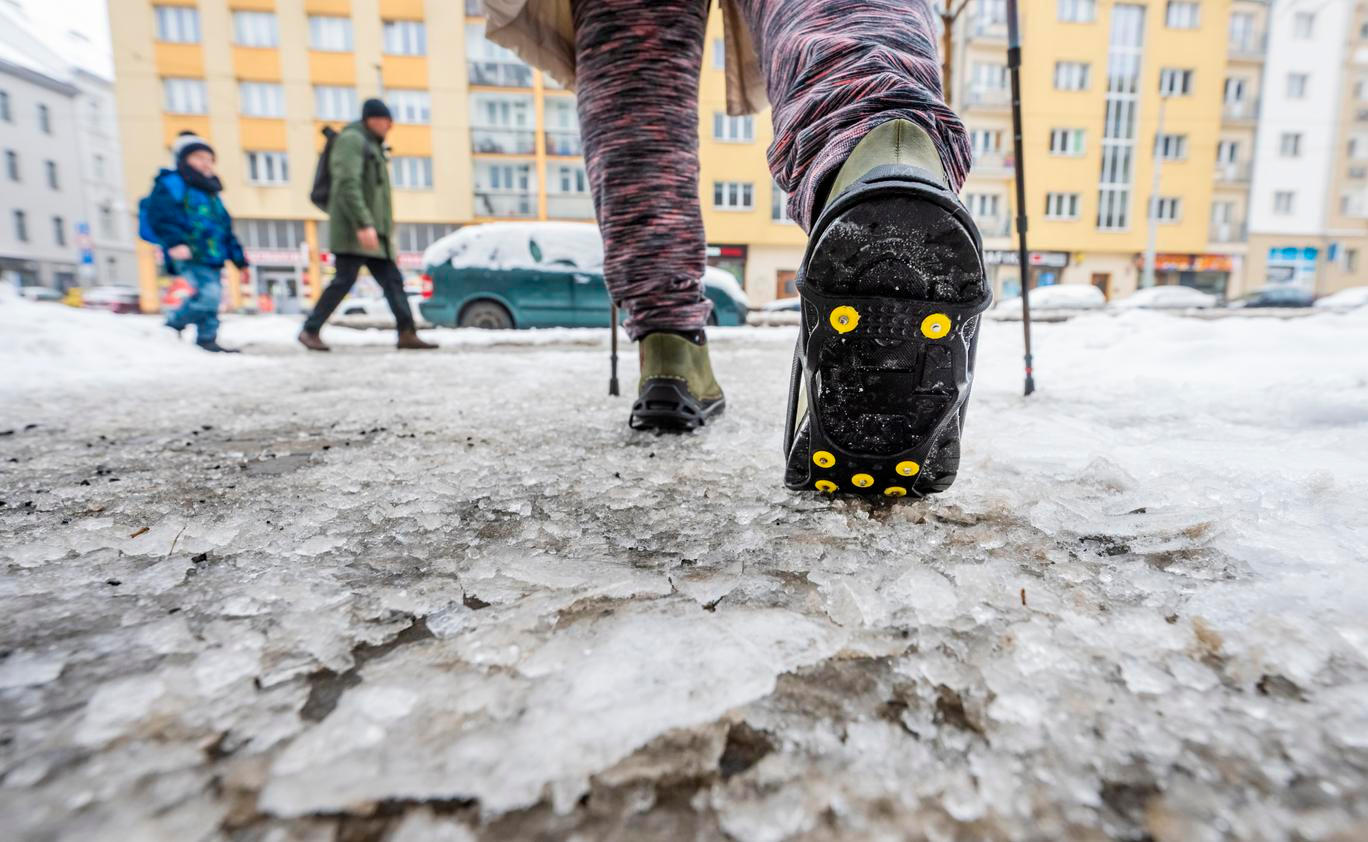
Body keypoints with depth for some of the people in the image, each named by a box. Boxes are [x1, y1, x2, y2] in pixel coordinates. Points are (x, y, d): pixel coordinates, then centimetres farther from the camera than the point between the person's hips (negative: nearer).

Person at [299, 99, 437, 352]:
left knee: (392, 280, 1)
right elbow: (348, 185, -18)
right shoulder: (351, 139, -5)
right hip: (354, 229, -9)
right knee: (344, 280, -9)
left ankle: (407, 333, -2)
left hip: (373, 230, 9)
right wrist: (363, 224, -26)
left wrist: (386, 228, 21)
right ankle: (310, 330, 0)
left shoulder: (371, 145, 24)